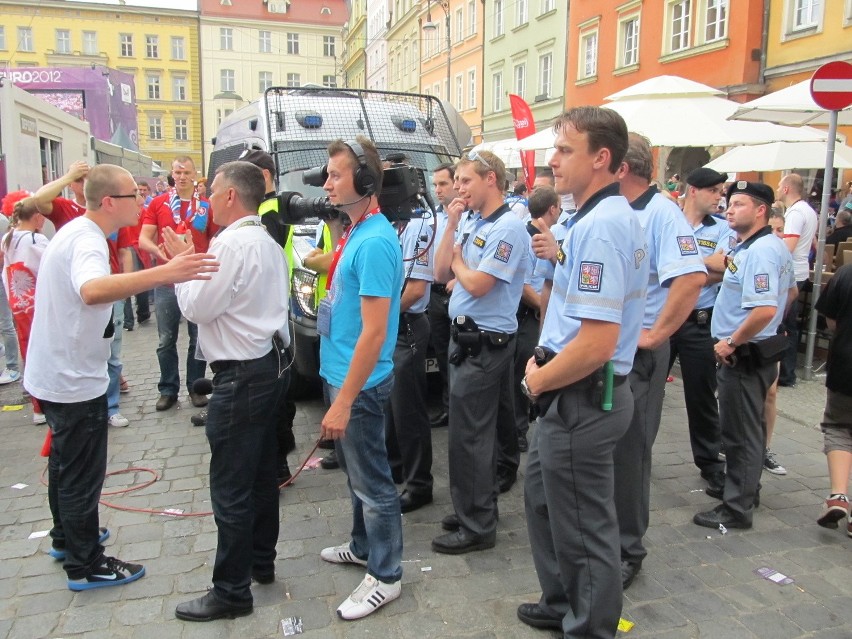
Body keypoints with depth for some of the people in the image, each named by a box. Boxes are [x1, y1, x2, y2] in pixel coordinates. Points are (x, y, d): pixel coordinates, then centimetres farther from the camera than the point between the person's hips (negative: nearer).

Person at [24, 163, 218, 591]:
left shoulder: (74, 232, 7)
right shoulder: (87, 242, -26)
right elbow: (92, 290, -50)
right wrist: (163, 274, -62)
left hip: (54, 374, 10)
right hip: (75, 380, -10)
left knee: (65, 462, 24)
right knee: (83, 475, 3)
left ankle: (66, 536, 42)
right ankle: (85, 565, 17)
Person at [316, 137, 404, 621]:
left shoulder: (375, 241, -22)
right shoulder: (355, 231, 8)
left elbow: (374, 331, -25)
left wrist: (344, 401, -23)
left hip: (360, 383, -10)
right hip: (342, 374, 10)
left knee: (372, 480, 5)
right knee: (355, 471, 23)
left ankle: (385, 576, 23)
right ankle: (364, 546, 43)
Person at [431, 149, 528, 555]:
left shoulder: (508, 228, -16)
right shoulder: (469, 224, 10)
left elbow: (476, 284, -22)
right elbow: (440, 273, 6)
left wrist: (457, 260, -3)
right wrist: (451, 225, 0)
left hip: (484, 342, -9)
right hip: (465, 337, 9)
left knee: (468, 434, -4)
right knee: (484, 426, 21)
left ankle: (476, 526, 8)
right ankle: (477, 507, 38)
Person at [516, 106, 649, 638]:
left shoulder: (599, 227, -23)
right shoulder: (617, 218, 10)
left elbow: (597, 343, -30)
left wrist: (539, 380, -13)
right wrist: (545, 363, 10)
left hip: (583, 398, -11)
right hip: (581, 394, 11)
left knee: (584, 528, 7)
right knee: (543, 492, 25)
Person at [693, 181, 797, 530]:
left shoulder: (757, 252, -23)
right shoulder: (776, 246, 10)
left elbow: (765, 309, -33)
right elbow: (791, 292, 24)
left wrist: (731, 343, -21)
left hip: (743, 354, -11)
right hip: (760, 349, 11)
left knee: (740, 433, 0)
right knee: (750, 428, 21)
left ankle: (737, 508, 12)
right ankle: (747, 491, 36)